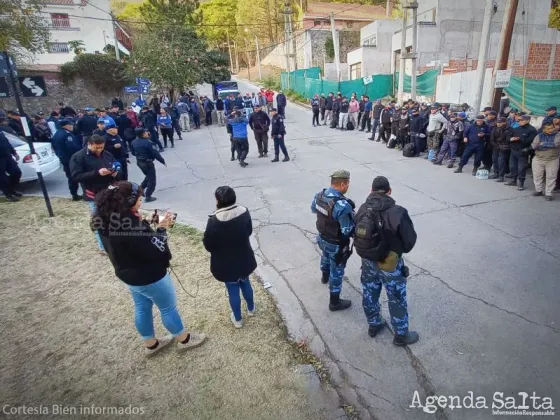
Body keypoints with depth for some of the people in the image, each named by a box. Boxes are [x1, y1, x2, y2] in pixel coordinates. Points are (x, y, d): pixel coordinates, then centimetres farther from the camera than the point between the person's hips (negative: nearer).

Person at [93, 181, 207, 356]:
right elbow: (157, 251, -28)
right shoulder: (130, 226, -36)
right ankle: (184, 339, 36)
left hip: (129, 274, 9)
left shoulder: (107, 220, -7)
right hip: (149, 277, -9)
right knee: (168, 308, 14)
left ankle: (150, 344, 46)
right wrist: (161, 229, -18)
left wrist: (147, 225, -2)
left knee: (142, 309, 25)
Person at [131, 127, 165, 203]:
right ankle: (148, 197, 7)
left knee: (148, 176, 29)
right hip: (147, 163, -8)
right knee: (152, 180, 5)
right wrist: (162, 161, -12)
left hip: (139, 162, 8)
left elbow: (133, 152, 12)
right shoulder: (147, 142, -23)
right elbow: (155, 153, -21)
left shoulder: (134, 142, -1)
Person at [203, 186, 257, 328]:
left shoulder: (215, 220, -27)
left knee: (233, 291, 17)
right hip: (244, 259, 4)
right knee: (245, 284, 28)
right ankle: (251, 308, 50)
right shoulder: (244, 212, -13)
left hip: (226, 264, -4)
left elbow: (208, 245, -17)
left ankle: (237, 319, 37)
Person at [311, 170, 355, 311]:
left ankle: (325, 276, 65)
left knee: (326, 256, 36)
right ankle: (335, 303, 29)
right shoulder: (342, 205, -35)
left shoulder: (319, 195, -11)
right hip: (337, 244, -7)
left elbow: (314, 209, 10)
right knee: (337, 271, 12)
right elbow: (348, 230, -29)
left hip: (322, 238, 7)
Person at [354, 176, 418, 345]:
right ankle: (401, 335, 35)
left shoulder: (363, 210, -10)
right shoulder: (398, 213, -26)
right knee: (397, 300, 16)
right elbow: (409, 242, -17)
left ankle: (373, 325, 45)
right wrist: (397, 247, 4)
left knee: (369, 294, 23)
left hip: (367, 261, 5)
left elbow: (357, 234, 0)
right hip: (390, 264, -5)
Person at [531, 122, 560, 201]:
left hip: (552, 160, -2)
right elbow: (534, 146, -12)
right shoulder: (539, 136, 2)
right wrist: (550, 145, -15)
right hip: (538, 160, 2)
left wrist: (543, 144, -11)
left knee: (551, 177, 0)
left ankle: (548, 193, 7)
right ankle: (539, 190, 26)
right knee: (537, 176, 10)